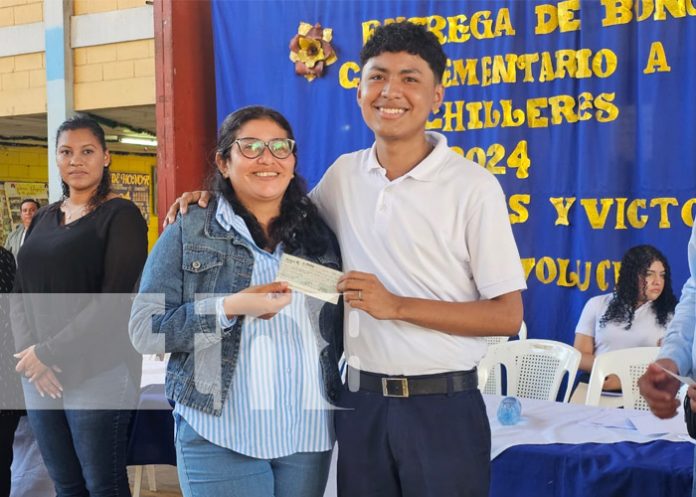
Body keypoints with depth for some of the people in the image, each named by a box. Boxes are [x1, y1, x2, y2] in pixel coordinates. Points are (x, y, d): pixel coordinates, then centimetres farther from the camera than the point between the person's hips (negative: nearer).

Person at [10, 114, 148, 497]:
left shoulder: (121, 215, -5)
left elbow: (114, 301, -14)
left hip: (98, 373, -6)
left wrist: (49, 353, -15)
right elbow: (21, 294, 11)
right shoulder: (43, 219, 15)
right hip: (38, 376, 6)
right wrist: (28, 351, -7)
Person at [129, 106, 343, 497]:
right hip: (221, 438, -3)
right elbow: (144, 330, -6)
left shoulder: (319, 235, 9)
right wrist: (229, 308, -17)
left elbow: (339, 331, 14)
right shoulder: (188, 234, 0)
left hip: (309, 434, 3)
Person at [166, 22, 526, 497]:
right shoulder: (343, 175, 5)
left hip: (442, 406, -4)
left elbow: (508, 316, -10)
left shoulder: (473, 186, -10)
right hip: (359, 401, 4)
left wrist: (397, 306, -17)